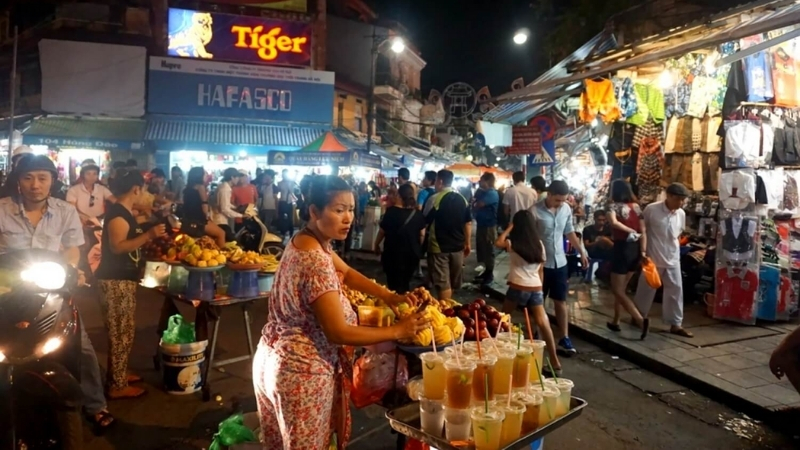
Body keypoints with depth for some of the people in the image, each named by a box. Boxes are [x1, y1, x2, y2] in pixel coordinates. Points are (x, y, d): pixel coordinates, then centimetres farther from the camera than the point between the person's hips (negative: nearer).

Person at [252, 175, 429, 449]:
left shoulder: (306, 241, 0)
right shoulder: (315, 260, -29)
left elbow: (345, 272, 11)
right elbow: (339, 333, -27)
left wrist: (388, 296, -2)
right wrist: (398, 331, -19)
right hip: (301, 371, -9)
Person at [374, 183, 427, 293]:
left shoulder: (391, 211, -12)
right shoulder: (418, 214, -2)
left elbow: (382, 231, -4)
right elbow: (422, 234, 4)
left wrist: (376, 245, 12)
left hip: (394, 253, -4)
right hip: (412, 254, 4)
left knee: (394, 284, 8)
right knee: (406, 283, 20)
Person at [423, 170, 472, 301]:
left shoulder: (435, 199, -13)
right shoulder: (462, 199, 3)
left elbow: (424, 221, -7)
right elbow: (468, 223, 7)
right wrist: (467, 243, 15)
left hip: (439, 247, -6)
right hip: (458, 246, 6)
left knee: (443, 284, 1)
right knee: (452, 282, 19)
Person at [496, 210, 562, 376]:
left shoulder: (512, 243, -7)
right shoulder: (539, 244, 6)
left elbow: (498, 242, 11)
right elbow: (541, 270, 11)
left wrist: (509, 227, 8)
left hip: (518, 288, -4)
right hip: (536, 288, 4)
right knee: (543, 323, 2)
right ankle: (555, 362, 1)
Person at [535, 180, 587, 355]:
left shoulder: (566, 209, 0)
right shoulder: (535, 211, -17)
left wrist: (582, 251, 13)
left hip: (560, 262, 4)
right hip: (540, 263, -4)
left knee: (561, 301, 10)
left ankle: (564, 339, 18)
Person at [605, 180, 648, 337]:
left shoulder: (614, 206, -10)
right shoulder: (636, 206, 7)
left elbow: (614, 223, -31)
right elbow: (642, 231, 2)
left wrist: (630, 231, -16)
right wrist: (643, 252, 2)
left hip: (621, 248, -7)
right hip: (635, 249, 7)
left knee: (617, 290, 2)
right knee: (621, 288, 18)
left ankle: (640, 319, -13)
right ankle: (615, 321, 25)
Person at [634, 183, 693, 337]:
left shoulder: (681, 214, 1)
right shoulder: (651, 209, -15)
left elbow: (678, 234, 16)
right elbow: (641, 230, -7)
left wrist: (673, 248, 9)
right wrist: (642, 251, -10)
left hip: (673, 259, 5)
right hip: (652, 258, -4)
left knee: (676, 289, 4)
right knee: (646, 289, 7)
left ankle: (675, 324, 13)